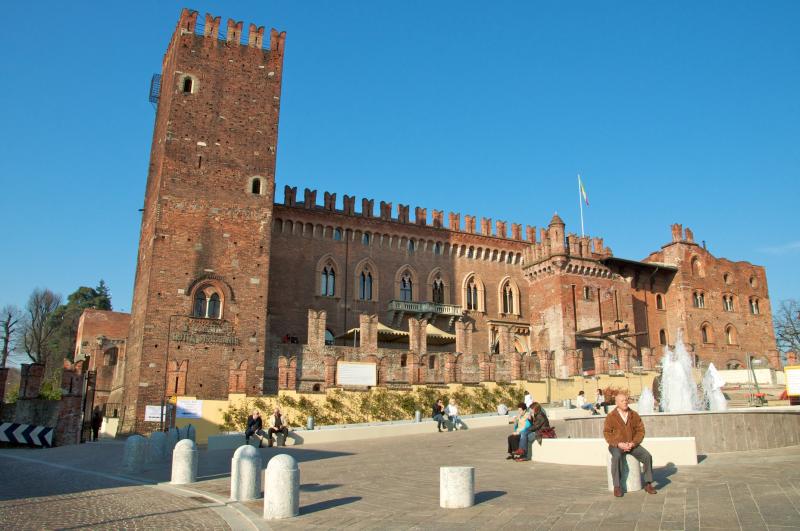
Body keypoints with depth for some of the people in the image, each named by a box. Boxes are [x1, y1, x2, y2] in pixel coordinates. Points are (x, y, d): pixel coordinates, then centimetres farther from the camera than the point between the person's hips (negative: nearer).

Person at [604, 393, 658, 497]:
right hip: (616, 446, -3)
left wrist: (633, 443, -14)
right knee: (616, 458, -35)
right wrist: (619, 444, -22)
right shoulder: (611, 416, -7)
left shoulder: (634, 415, 1)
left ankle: (648, 484, -7)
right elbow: (607, 434, -8)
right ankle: (617, 487, -28)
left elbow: (640, 431, 2)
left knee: (647, 456, -22)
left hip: (632, 445, 3)